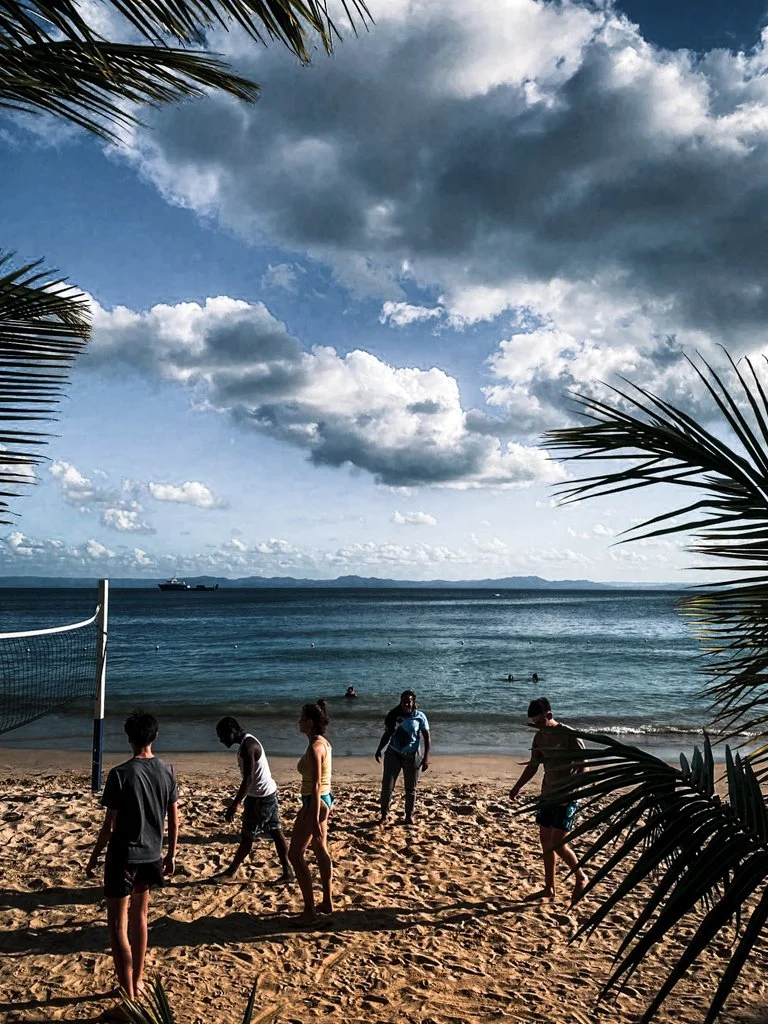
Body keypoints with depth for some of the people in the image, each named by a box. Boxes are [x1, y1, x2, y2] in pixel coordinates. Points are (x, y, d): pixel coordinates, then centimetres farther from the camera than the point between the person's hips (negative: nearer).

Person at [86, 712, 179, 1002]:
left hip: (123, 857, -6)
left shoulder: (120, 774, -18)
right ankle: (137, 980, 34)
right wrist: (171, 854, 14)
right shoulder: (167, 771, -3)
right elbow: (174, 819, 3)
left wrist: (94, 857, -1)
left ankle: (128, 994, 6)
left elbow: (109, 825, -14)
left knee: (118, 925, 5)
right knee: (139, 917, 22)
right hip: (152, 856, 6)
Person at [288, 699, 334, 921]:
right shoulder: (323, 743, 6)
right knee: (321, 851, 18)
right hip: (324, 799, 10)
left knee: (295, 854, 1)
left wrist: (315, 819, -23)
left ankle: (310, 909, 7)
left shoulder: (314, 747, -22)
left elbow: (315, 785, -24)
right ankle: (327, 903, 28)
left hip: (315, 802, -9)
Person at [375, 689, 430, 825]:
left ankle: (409, 816, 23)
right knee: (387, 786, -3)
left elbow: (427, 738, -3)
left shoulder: (420, 717, -6)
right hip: (393, 754, 1)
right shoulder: (395, 715, 0)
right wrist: (379, 750, 0)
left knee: (411, 788, 9)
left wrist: (426, 757, -10)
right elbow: (387, 734, 10)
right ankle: (384, 815, 9)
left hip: (411, 756, -1)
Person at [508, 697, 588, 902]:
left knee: (558, 844, -9)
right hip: (547, 796, 7)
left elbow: (583, 767, -16)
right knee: (545, 840, 10)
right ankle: (549, 888, 22)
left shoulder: (569, 735, -16)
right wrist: (517, 786, 10)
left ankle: (581, 878, 15)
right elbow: (533, 765, 16)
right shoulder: (540, 737, 6)